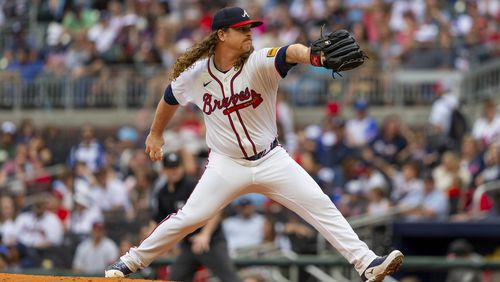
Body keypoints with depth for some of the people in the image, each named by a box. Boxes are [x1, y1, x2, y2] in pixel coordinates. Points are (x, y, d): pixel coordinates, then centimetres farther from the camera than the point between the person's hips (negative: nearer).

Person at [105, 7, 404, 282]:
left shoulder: (259, 64, -16)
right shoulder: (195, 74, -9)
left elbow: (289, 53, -39)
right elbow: (170, 99, 13)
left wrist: (313, 54, -61)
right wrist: (155, 134, 27)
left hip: (271, 161, 0)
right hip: (227, 165, 0)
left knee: (320, 205, -10)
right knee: (189, 218, -8)